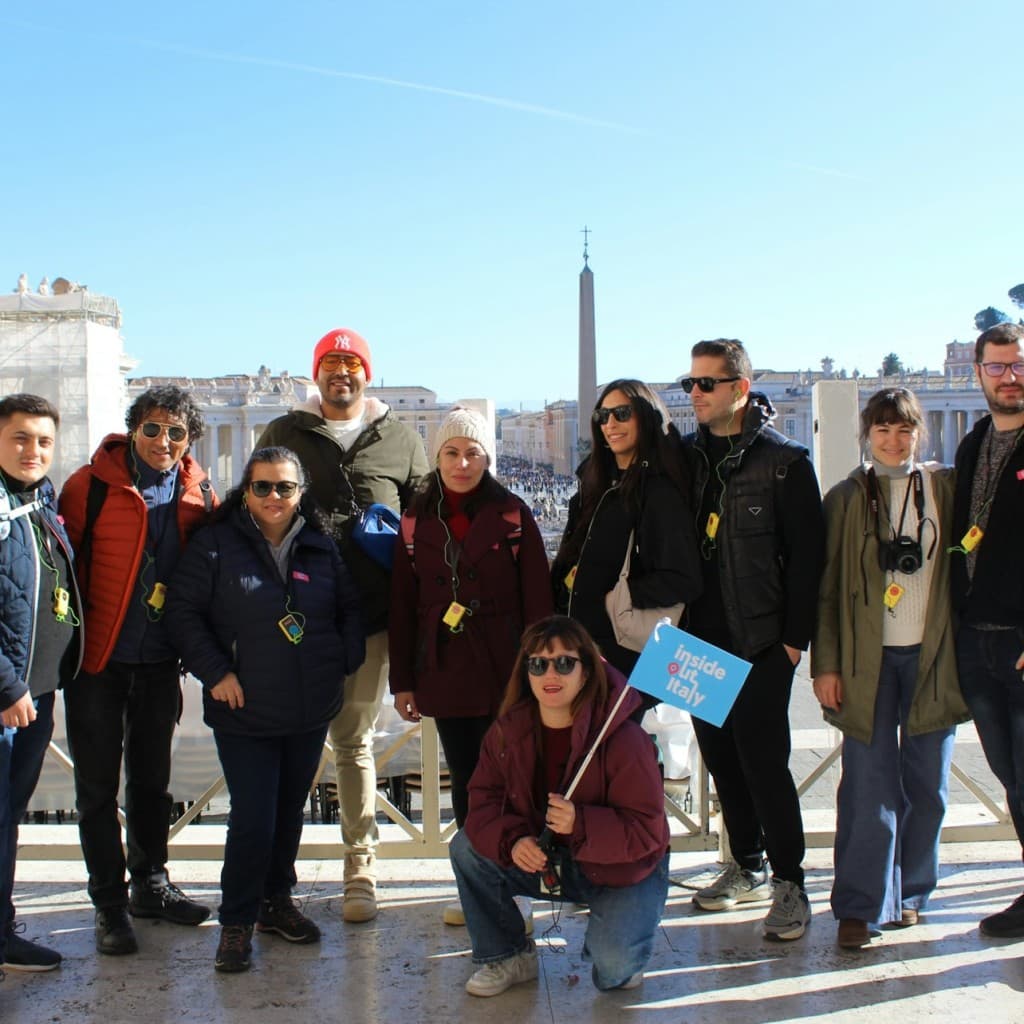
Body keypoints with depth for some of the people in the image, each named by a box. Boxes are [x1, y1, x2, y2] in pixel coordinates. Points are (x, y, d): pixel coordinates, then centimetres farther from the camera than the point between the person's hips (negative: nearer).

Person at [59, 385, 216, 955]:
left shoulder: (200, 497, 2)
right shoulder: (92, 485, -8)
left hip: (160, 662, 3)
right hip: (98, 658, -3)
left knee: (152, 780, 16)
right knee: (98, 786, 5)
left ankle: (152, 885, 32)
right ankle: (110, 904, 17)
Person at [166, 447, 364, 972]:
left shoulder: (322, 548, 5)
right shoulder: (216, 545, -5)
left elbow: (350, 609, 14)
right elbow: (183, 610, -6)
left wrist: (343, 660, 1)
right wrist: (215, 672, -13)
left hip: (311, 711, 4)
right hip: (244, 712, -4)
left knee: (290, 811, 16)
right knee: (252, 819, -5)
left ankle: (277, 901, 34)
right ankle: (237, 922, 13)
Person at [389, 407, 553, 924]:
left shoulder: (512, 515, 0)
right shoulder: (417, 521, 7)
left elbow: (537, 599, -1)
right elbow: (402, 605, 9)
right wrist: (402, 680, 6)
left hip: (503, 673, -3)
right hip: (444, 674, 3)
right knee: (464, 779, 10)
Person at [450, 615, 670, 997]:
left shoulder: (623, 738, -25)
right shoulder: (509, 730, -8)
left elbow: (646, 829, -23)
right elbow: (484, 797, -6)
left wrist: (580, 824, -38)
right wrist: (512, 841, -27)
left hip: (623, 869, -5)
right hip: (542, 860, 5)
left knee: (614, 971, -28)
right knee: (466, 848, -13)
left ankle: (616, 931, 12)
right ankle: (507, 956, 6)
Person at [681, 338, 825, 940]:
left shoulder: (784, 460, -6)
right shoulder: (688, 456, 9)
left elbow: (807, 554, -7)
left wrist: (794, 638, -10)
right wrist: (680, 623, 7)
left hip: (761, 642, -5)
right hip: (702, 640, 5)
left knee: (764, 761, -4)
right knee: (722, 757, 12)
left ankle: (790, 883, 10)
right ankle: (749, 868, 27)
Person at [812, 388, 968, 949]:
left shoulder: (947, 487, 6)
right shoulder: (846, 498, 4)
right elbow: (827, 588, 3)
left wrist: (965, 650, 0)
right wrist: (825, 665, -3)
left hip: (933, 655, 2)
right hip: (867, 660, -1)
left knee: (926, 784, 8)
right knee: (869, 784, -3)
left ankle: (909, 892, 24)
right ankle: (860, 906, 5)